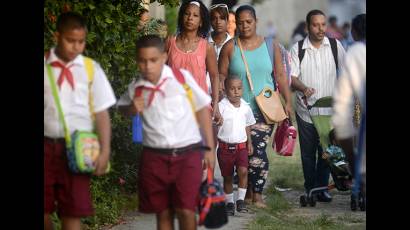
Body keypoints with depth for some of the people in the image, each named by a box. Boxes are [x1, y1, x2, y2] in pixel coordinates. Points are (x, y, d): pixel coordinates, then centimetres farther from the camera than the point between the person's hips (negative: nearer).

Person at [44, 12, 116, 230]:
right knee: (44, 211, 2)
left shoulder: (91, 69, 2)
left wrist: (104, 151, -5)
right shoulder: (44, 66, 2)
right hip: (46, 145, 1)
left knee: (72, 212, 3)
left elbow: (101, 113, 1)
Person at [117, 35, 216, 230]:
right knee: (163, 213, 8)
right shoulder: (136, 89, 1)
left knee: (185, 211, -10)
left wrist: (209, 147, 3)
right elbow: (122, 106, 23)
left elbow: (202, 109, 2)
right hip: (154, 156, 3)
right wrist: (132, 109, -1)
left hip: (188, 153, -2)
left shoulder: (182, 77, -7)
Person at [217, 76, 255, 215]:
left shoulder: (246, 107, 4)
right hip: (225, 147, -2)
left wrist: (249, 143, 16)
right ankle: (229, 203, 23)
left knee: (243, 171, -19)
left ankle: (241, 200, -7)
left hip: (241, 146, 2)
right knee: (227, 176, 9)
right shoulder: (221, 107, -9)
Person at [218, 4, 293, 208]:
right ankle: (248, 191, 15)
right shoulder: (230, 47, 3)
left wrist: (288, 101, -1)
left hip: (264, 110, -1)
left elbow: (280, 76, 6)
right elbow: (221, 75, 1)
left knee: (258, 151, -12)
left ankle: (257, 193, -5)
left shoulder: (270, 46, 6)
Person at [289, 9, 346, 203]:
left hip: (329, 109, 1)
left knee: (326, 150, 2)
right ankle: (310, 187, 18)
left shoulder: (335, 46, 2)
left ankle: (322, 187, 14)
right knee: (308, 152, 6)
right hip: (306, 110, -1)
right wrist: (303, 88, -27)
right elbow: (291, 77, -8)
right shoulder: (297, 49, -3)